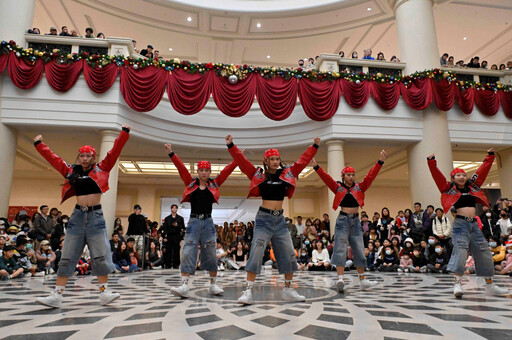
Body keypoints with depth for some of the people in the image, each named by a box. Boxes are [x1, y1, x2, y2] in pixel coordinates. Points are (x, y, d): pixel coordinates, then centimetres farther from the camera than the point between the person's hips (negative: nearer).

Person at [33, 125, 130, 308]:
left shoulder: (101, 168, 4)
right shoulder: (71, 171, 10)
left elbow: (115, 151, 0)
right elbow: (53, 158, 18)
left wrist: (124, 133, -3)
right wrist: (39, 144, 23)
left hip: (96, 215, -2)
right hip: (78, 215, 3)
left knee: (101, 255, -3)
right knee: (67, 256, 4)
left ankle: (104, 292, 2)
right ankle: (56, 295, 9)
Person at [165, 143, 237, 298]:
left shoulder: (214, 184, 8)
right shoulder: (191, 183, 7)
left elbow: (226, 171, 3)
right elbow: (181, 168, 0)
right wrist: (171, 154, -8)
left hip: (208, 222, 1)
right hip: (193, 221, 0)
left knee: (211, 254, 4)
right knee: (188, 253, -8)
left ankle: (213, 285, 13)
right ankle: (184, 286, -10)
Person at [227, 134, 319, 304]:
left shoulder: (287, 173, 8)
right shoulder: (258, 175, 1)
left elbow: (302, 161, 15)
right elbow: (242, 161, -4)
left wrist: (315, 146, 19)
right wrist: (231, 146, -11)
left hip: (280, 220, 4)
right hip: (264, 218, -4)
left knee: (289, 255, 6)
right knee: (256, 253, -12)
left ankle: (288, 290, 20)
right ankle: (248, 291, -9)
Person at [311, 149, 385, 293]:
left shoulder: (360, 187, 9)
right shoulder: (338, 187, 3)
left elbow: (371, 176, 1)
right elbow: (326, 177, -8)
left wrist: (380, 162, -8)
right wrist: (316, 167, -20)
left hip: (355, 221, 3)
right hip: (343, 220, -3)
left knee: (359, 250, 7)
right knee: (340, 250, -9)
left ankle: (362, 280, 17)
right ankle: (340, 279, -14)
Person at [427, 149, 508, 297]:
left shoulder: (473, 186, 15)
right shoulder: (449, 189, 2)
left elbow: (483, 170, 20)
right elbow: (437, 175, -7)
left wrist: (490, 156, 21)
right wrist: (431, 162, -16)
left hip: (474, 224, 6)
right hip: (460, 223, -6)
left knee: (484, 253, 9)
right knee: (460, 250, -17)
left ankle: (489, 285, 20)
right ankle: (458, 283, -17)